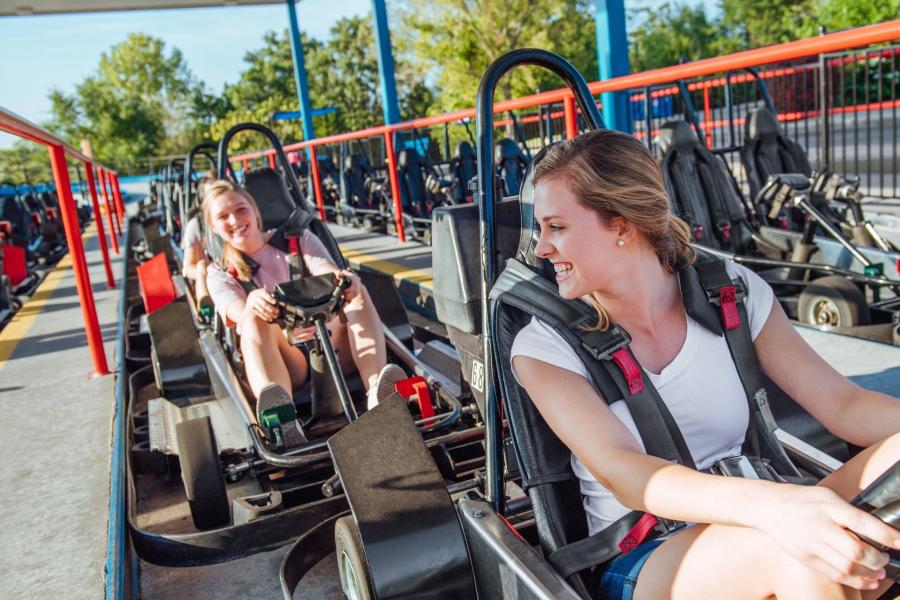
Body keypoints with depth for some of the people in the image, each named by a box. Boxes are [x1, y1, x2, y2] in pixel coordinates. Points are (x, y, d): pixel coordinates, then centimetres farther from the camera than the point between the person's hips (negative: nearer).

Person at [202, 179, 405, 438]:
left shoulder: (298, 239, 17)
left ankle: (377, 387, -48)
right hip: (281, 359, -1)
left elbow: (330, 274, -4)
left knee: (356, 292, -25)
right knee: (255, 319, -32)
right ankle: (277, 407, -63)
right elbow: (241, 315, -9)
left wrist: (345, 280, -31)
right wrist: (252, 302, -36)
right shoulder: (220, 274, 14)